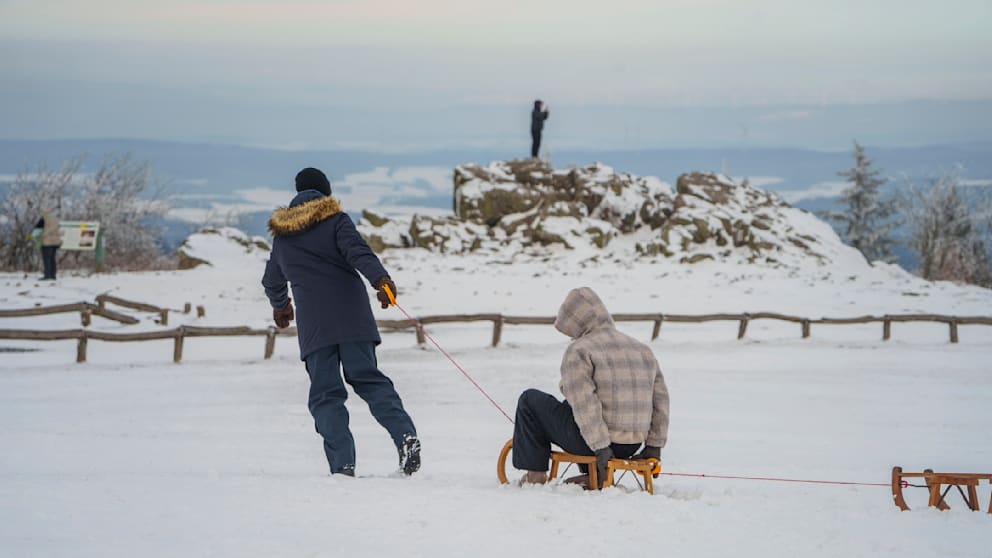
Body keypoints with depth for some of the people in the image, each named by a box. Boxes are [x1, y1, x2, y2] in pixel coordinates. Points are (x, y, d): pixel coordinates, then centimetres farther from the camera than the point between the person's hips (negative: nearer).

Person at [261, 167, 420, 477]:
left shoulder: (281, 236, 19)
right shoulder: (335, 220, 8)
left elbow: (272, 281, 34)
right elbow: (357, 250, -13)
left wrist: (280, 305, 54)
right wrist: (379, 278, -26)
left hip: (313, 324, 1)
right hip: (352, 316, -1)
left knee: (326, 394, 2)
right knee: (367, 378, 5)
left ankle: (342, 465, -13)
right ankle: (405, 434, -18)